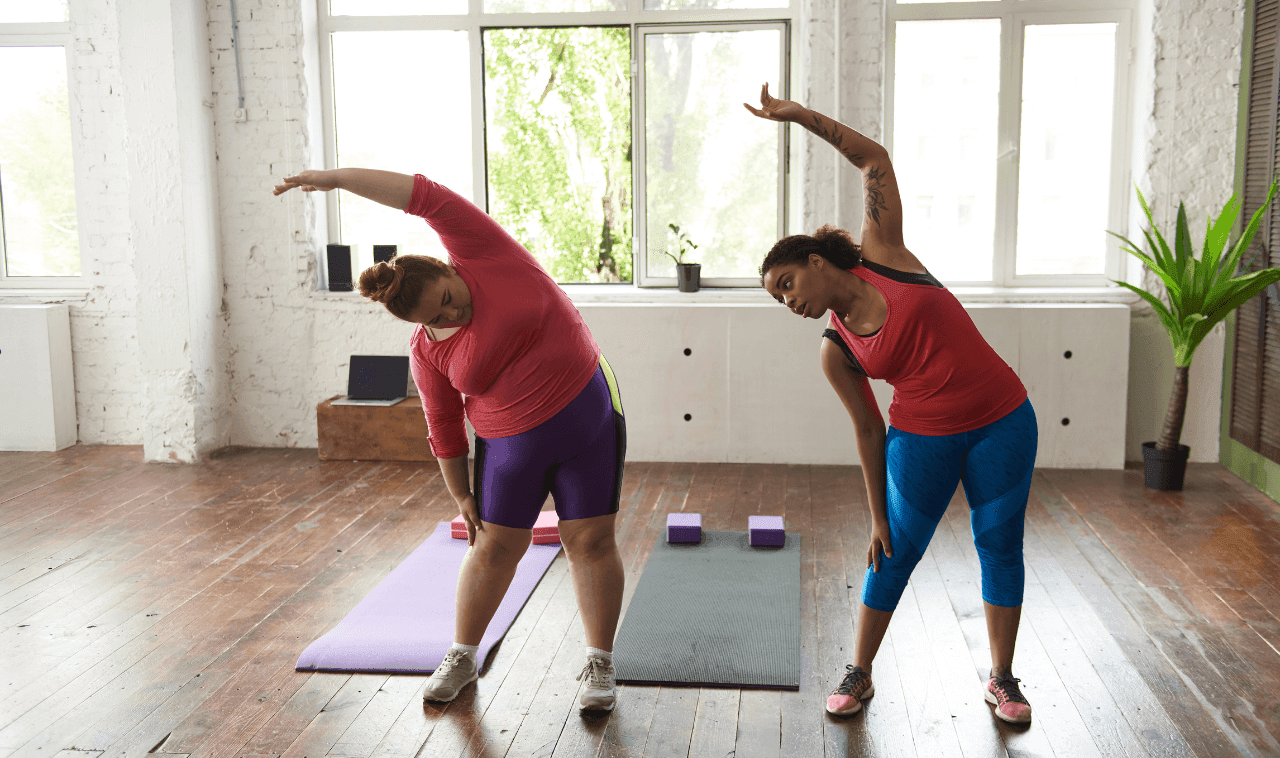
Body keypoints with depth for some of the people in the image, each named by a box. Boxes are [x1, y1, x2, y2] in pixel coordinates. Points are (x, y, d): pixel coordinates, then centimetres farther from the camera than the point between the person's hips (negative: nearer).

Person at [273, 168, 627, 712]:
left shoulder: (484, 254, -14)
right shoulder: (427, 350, -7)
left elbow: (429, 196, -22)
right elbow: (444, 427, 3)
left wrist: (338, 177, -21)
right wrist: (461, 494, 6)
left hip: (587, 411, -2)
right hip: (511, 442, 2)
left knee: (591, 540, 2)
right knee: (494, 547, 9)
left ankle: (600, 662, 15)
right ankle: (462, 657, 29)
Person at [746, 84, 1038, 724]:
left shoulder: (882, 253, -7)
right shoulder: (836, 351, -4)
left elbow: (874, 160, -6)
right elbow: (868, 431, 1)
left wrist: (799, 114, -12)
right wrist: (877, 515, 1)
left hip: (1003, 421, 0)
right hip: (924, 439, 1)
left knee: (1001, 547, 7)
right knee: (896, 552, 6)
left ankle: (1002, 679, 22)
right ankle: (859, 673, 22)